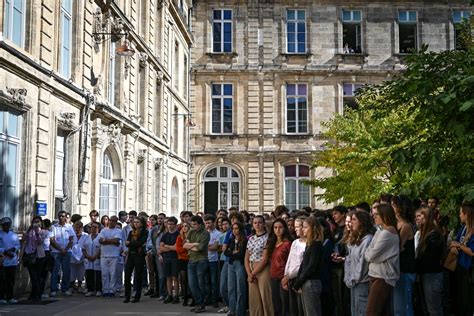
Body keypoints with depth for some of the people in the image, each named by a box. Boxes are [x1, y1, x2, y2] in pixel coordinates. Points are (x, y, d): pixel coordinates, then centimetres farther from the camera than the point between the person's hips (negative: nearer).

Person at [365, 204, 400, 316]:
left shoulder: (386, 233, -15)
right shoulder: (386, 231, 16)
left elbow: (371, 255, -15)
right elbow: (370, 254, 13)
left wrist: (367, 254, 3)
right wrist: (370, 254, -6)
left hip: (382, 277, -10)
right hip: (381, 275, 10)